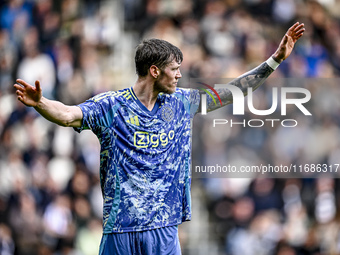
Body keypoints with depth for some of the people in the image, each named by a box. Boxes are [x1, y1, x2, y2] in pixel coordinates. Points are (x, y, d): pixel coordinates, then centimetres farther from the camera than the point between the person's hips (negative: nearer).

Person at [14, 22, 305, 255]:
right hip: (120, 227, -4)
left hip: (164, 228, 4)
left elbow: (234, 91, 16)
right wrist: (39, 103, -40)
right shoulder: (112, 105, -4)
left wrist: (277, 58, 14)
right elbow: (68, 115, -18)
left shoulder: (182, 103, 10)